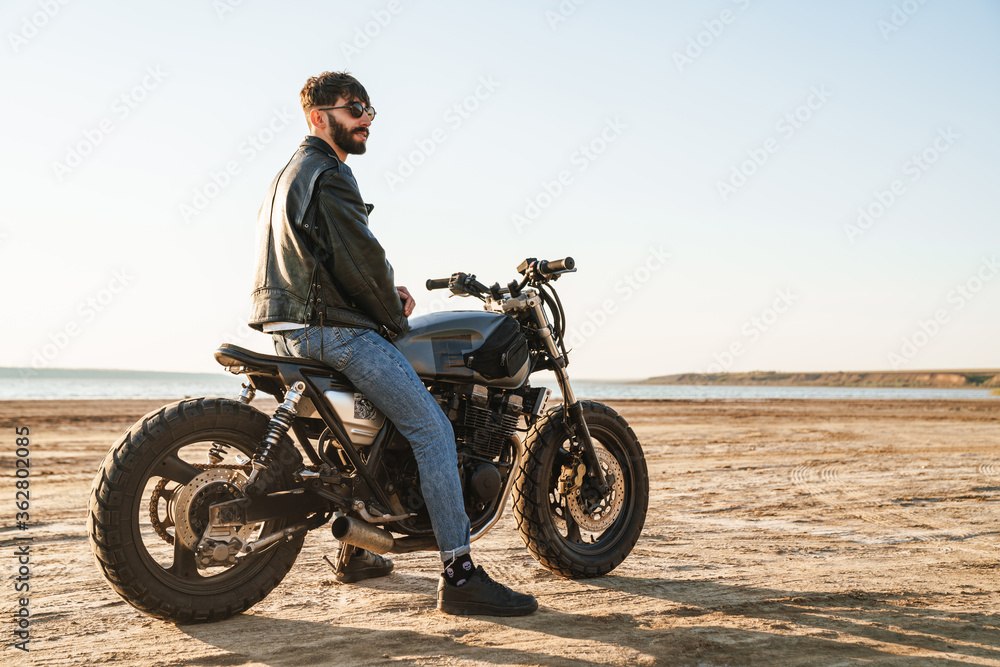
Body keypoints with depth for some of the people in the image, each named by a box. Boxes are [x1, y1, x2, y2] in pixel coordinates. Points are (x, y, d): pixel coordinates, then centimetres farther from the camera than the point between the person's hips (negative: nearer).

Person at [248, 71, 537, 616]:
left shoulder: (290, 173, 22)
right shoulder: (328, 175, -12)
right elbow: (359, 260, -16)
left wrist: (387, 290, 14)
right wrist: (395, 317, -1)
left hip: (290, 328, 11)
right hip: (331, 328, -11)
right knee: (432, 429, -13)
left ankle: (355, 551, 34)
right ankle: (460, 575, -17)